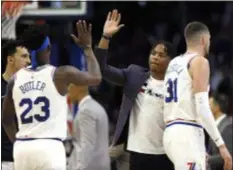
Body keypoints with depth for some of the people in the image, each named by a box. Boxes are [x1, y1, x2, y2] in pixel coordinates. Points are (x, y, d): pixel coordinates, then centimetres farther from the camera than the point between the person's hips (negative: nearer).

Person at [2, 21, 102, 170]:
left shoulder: (16, 79, 9)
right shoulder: (61, 74, -3)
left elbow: (6, 119, 18)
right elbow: (96, 78, 12)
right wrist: (87, 47, 23)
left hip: (22, 148, 5)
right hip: (49, 148, -5)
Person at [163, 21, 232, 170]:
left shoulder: (174, 63, 20)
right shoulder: (199, 62, -6)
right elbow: (202, 108, -16)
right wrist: (221, 144, -16)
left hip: (171, 132, 9)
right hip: (187, 135, -9)